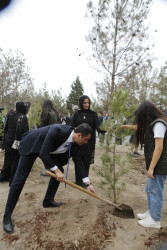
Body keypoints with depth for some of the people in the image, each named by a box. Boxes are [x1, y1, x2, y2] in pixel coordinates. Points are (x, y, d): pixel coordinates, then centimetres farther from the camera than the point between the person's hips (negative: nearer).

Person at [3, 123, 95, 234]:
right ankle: (7, 216, 10)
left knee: (59, 171, 2)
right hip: (31, 146, -7)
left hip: (49, 149, 7)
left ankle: (48, 200, 22)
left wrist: (88, 183, -6)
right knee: (19, 180, -6)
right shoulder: (57, 130, -38)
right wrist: (56, 170, -30)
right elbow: (43, 153, -36)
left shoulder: (75, 144, -15)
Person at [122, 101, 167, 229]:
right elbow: (142, 127, 31)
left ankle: (155, 220, 19)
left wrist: (151, 168, -20)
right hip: (153, 163, 9)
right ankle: (151, 212, 35)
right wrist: (129, 126, 38)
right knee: (150, 189, 19)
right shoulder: (153, 123, 11)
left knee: (155, 191, 3)